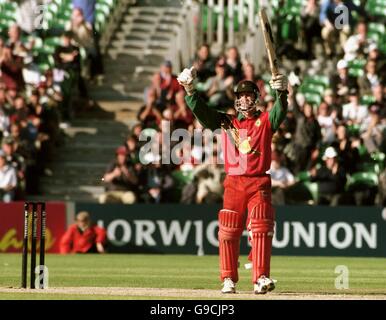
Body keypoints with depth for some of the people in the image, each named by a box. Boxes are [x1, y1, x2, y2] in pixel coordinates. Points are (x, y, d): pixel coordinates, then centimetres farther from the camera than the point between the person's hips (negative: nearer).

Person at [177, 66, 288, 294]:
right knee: (228, 231, 1)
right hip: (233, 183, 2)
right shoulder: (227, 122, 12)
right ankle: (229, 280, 9)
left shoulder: (265, 121, 7)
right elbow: (202, 111, 1)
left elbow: (280, 112, -13)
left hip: (259, 183, -2)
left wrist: (282, 92, -35)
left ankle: (261, 279, -17)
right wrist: (190, 89, -17)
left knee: (261, 228, -13)